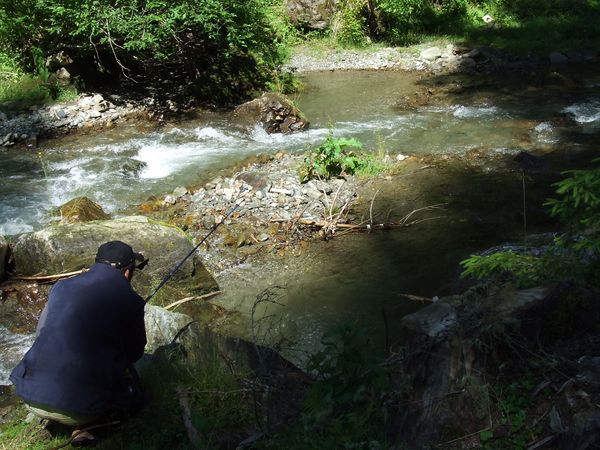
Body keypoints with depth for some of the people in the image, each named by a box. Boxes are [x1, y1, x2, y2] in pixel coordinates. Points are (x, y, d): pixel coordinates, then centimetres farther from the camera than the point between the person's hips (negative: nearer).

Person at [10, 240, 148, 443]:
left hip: (32, 396, 4)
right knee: (130, 379, 24)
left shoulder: (62, 286, 9)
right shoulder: (130, 300, -2)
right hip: (82, 408, -4)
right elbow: (135, 353, 11)